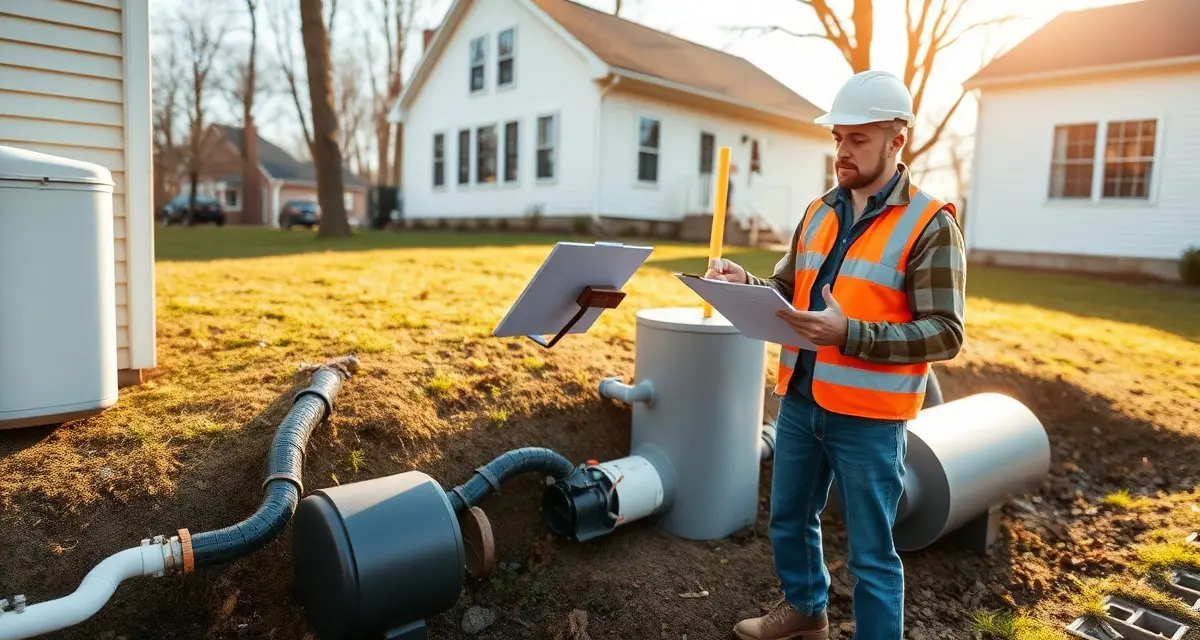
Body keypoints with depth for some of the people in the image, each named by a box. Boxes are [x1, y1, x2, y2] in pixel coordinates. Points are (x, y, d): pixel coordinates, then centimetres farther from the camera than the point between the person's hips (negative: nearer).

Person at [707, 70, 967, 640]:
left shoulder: (930, 224, -11)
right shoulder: (819, 212, 8)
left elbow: (945, 334, -15)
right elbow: (786, 290, 14)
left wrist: (849, 333, -28)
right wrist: (746, 283, -8)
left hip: (868, 416, -6)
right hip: (799, 400, 7)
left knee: (870, 551, 7)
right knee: (789, 519, 22)